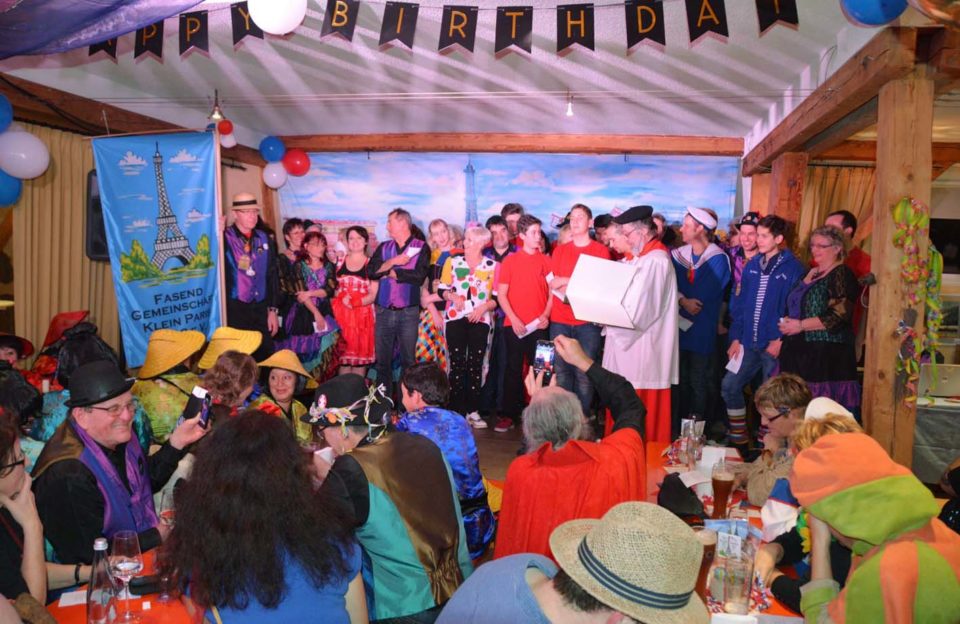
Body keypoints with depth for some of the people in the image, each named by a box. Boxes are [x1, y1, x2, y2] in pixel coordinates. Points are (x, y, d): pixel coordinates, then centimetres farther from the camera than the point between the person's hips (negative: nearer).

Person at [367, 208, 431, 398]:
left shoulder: (420, 247, 2)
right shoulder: (384, 247, 14)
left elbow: (419, 275, -12)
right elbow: (371, 270, 0)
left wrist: (390, 272, -3)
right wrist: (393, 261, -12)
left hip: (408, 312, -4)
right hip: (384, 311, 4)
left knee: (408, 361, 2)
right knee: (382, 360, 7)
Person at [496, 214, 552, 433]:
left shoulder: (545, 261, 4)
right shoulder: (510, 261, 3)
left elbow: (553, 291, 7)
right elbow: (501, 294, 1)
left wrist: (546, 315, -7)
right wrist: (514, 319, -9)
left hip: (539, 325, 1)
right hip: (514, 325, -1)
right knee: (513, 369, 4)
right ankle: (508, 415, 9)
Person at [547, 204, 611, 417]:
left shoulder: (601, 250, 5)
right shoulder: (559, 250, 13)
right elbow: (553, 283, 6)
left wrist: (565, 282, -8)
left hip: (588, 321, -2)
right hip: (560, 320, 3)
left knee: (584, 373, -4)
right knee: (561, 371, 2)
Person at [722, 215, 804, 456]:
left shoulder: (792, 268, -9)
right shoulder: (752, 266, 9)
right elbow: (739, 304, 10)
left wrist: (780, 339, -17)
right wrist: (736, 337, 5)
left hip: (774, 345, -6)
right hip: (749, 343, 6)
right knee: (729, 386, 6)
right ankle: (739, 440, 21)